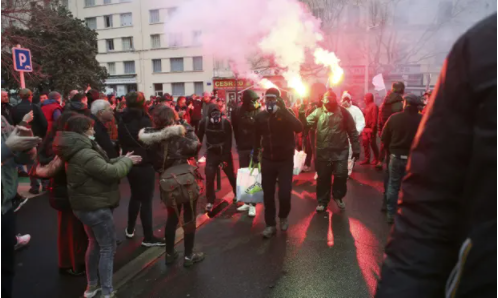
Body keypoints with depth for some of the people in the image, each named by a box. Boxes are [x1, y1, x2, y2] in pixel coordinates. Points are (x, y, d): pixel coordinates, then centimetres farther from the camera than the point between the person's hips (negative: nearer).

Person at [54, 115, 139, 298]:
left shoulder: (78, 151, 7)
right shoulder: (85, 155, -27)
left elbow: (103, 165, 12)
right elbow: (112, 172, -27)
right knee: (108, 248, 2)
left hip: (86, 205, 11)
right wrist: (127, 161, -10)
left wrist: (122, 159, 3)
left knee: (95, 244, 22)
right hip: (96, 207, -11)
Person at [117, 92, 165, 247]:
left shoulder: (123, 121, 4)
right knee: (146, 199, 0)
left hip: (130, 163, 7)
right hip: (145, 164, -7)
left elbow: (121, 141, 13)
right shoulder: (144, 121, -17)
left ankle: (130, 229, 34)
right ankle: (148, 237, 6)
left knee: (135, 196, 22)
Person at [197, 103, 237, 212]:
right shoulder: (203, 122, -12)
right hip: (211, 153, 1)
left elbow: (229, 142, -14)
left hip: (224, 153, -1)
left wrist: (225, 158, -17)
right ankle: (210, 201, 8)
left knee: (231, 176, 9)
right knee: (209, 177, -8)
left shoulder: (226, 123, -17)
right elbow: (199, 138, -3)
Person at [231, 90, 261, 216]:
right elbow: (235, 129, 9)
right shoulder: (237, 111, 0)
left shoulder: (258, 112, -9)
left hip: (254, 148, -3)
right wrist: (239, 144, 8)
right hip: (242, 148, 4)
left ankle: (252, 204, 6)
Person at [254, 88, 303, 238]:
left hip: (285, 160, -3)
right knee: (268, 194, 5)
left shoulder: (286, 113, -8)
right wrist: (255, 153, 16)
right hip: (267, 160, 3)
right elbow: (257, 136, 16)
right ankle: (270, 225, 19)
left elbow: (299, 128, -26)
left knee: (284, 194, -5)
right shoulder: (260, 116, 2)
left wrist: (284, 109, -30)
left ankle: (283, 217, 25)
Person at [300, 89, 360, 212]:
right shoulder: (318, 112, 3)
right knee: (323, 178, 9)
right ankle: (322, 201, 25)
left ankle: (338, 196, 34)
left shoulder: (343, 112, 0)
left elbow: (352, 132, 1)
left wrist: (356, 149, 0)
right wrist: (302, 115, -28)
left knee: (341, 176, 7)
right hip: (323, 152, 1)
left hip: (340, 152, 0)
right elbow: (307, 123, -9)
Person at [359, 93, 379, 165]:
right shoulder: (367, 106, 17)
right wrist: (364, 127, 14)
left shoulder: (373, 106, -10)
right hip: (365, 128, 9)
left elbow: (375, 118, -17)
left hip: (371, 128, -9)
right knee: (365, 144, 9)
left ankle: (376, 159, 11)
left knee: (372, 144, -1)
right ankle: (367, 159, 15)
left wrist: (373, 128, -21)